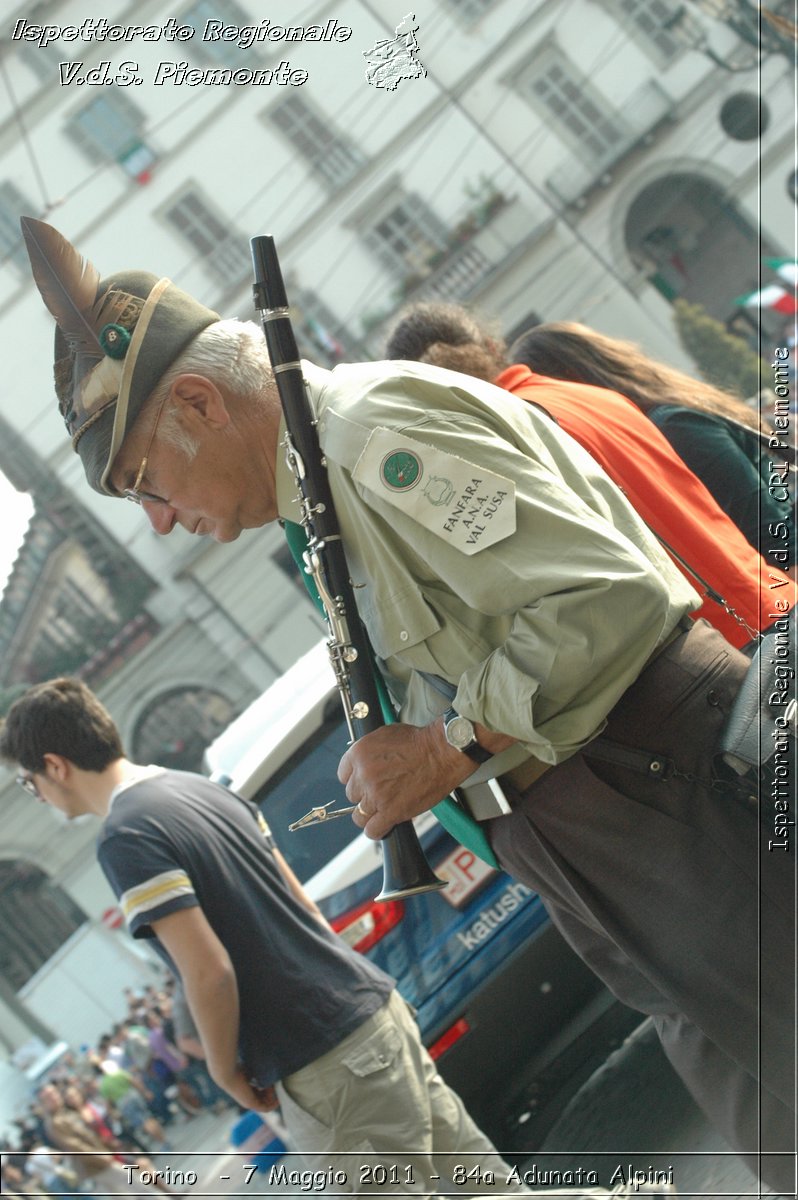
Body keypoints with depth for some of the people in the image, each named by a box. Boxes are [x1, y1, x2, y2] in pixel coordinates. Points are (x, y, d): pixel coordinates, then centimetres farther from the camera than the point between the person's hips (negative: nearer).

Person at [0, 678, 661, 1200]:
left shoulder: (126, 838, -15)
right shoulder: (204, 789, 12)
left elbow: (209, 972, -19)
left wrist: (227, 1072, -4)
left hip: (327, 1066, -8)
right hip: (378, 1008, 8)